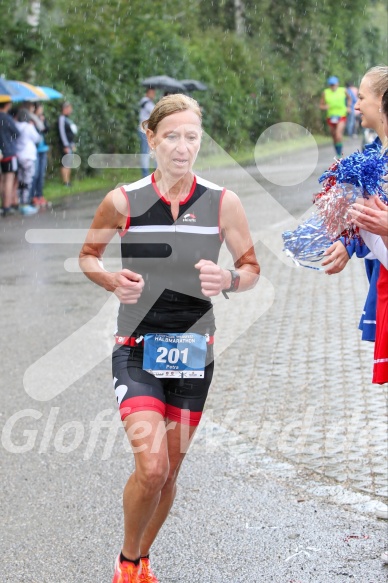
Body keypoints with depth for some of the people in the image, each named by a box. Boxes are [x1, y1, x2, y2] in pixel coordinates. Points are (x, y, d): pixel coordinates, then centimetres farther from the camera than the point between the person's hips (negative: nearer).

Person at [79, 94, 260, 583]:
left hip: (194, 349, 2)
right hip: (136, 348, -2)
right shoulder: (122, 201, -6)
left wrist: (229, 280, -18)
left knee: (169, 471, 10)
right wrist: (112, 281, -13)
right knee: (151, 467, -18)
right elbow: (88, 254, 9)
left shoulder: (222, 202, -3)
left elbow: (251, 267, 6)